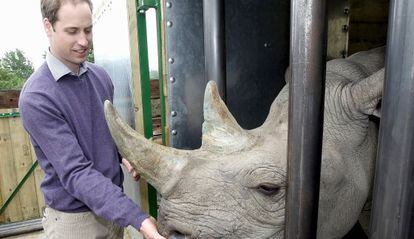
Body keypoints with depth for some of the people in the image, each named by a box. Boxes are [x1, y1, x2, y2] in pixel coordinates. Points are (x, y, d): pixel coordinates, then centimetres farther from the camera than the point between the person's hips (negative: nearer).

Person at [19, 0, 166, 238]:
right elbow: (75, 173, -26)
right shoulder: (36, 97, -20)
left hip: (113, 205, 5)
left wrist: (124, 154, -8)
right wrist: (137, 218, -33)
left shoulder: (101, 76, -1)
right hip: (73, 217, -5)